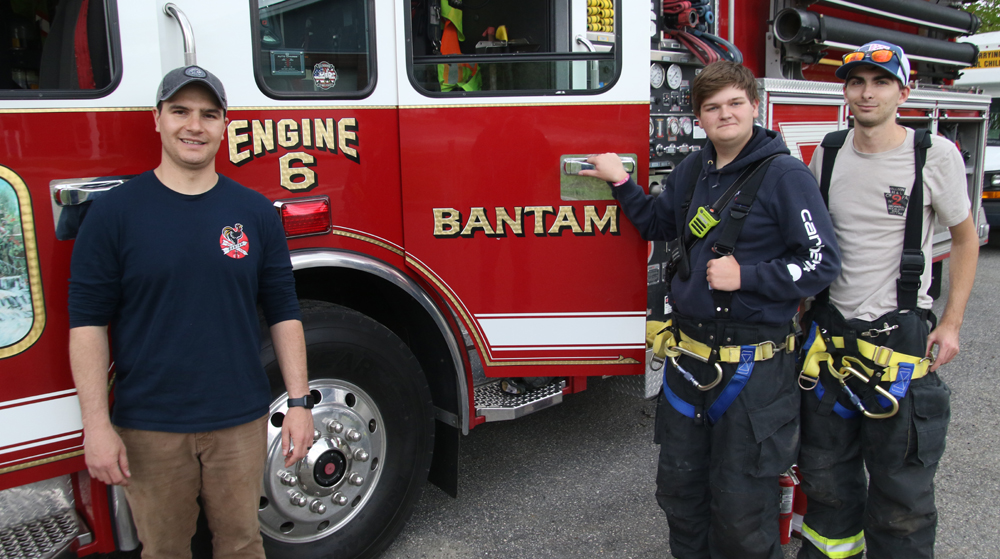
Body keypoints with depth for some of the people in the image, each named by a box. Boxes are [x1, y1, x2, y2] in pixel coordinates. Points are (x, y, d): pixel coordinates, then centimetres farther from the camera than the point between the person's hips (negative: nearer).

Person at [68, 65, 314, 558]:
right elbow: (88, 321, -4)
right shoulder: (114, 211, -4)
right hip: (148, 428, -1)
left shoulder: (254, 211, 1)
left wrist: (299, 401, -1)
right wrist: (97, 423, -9)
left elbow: (283, 312, 3)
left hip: (240, 421, 1)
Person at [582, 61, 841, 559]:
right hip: (689, 356, 6)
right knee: (679, 487, 18)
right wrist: (622, 182, 14)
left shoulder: (784, 175, -10)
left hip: (752, 364, -6)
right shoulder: (693, 170, 9)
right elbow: (658, 224, 25)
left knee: (741, 505, 6)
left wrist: (746, 276, -18)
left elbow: (822, 263, -12)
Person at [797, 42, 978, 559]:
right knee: (825, 471, 17)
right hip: (829, 332, 4)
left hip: (899, 335, -3)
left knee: (902, 482, 7)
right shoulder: (827, 152, 3)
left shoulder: (935, 155, -7)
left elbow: (964, 238, 2)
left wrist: (951, 325, -2)